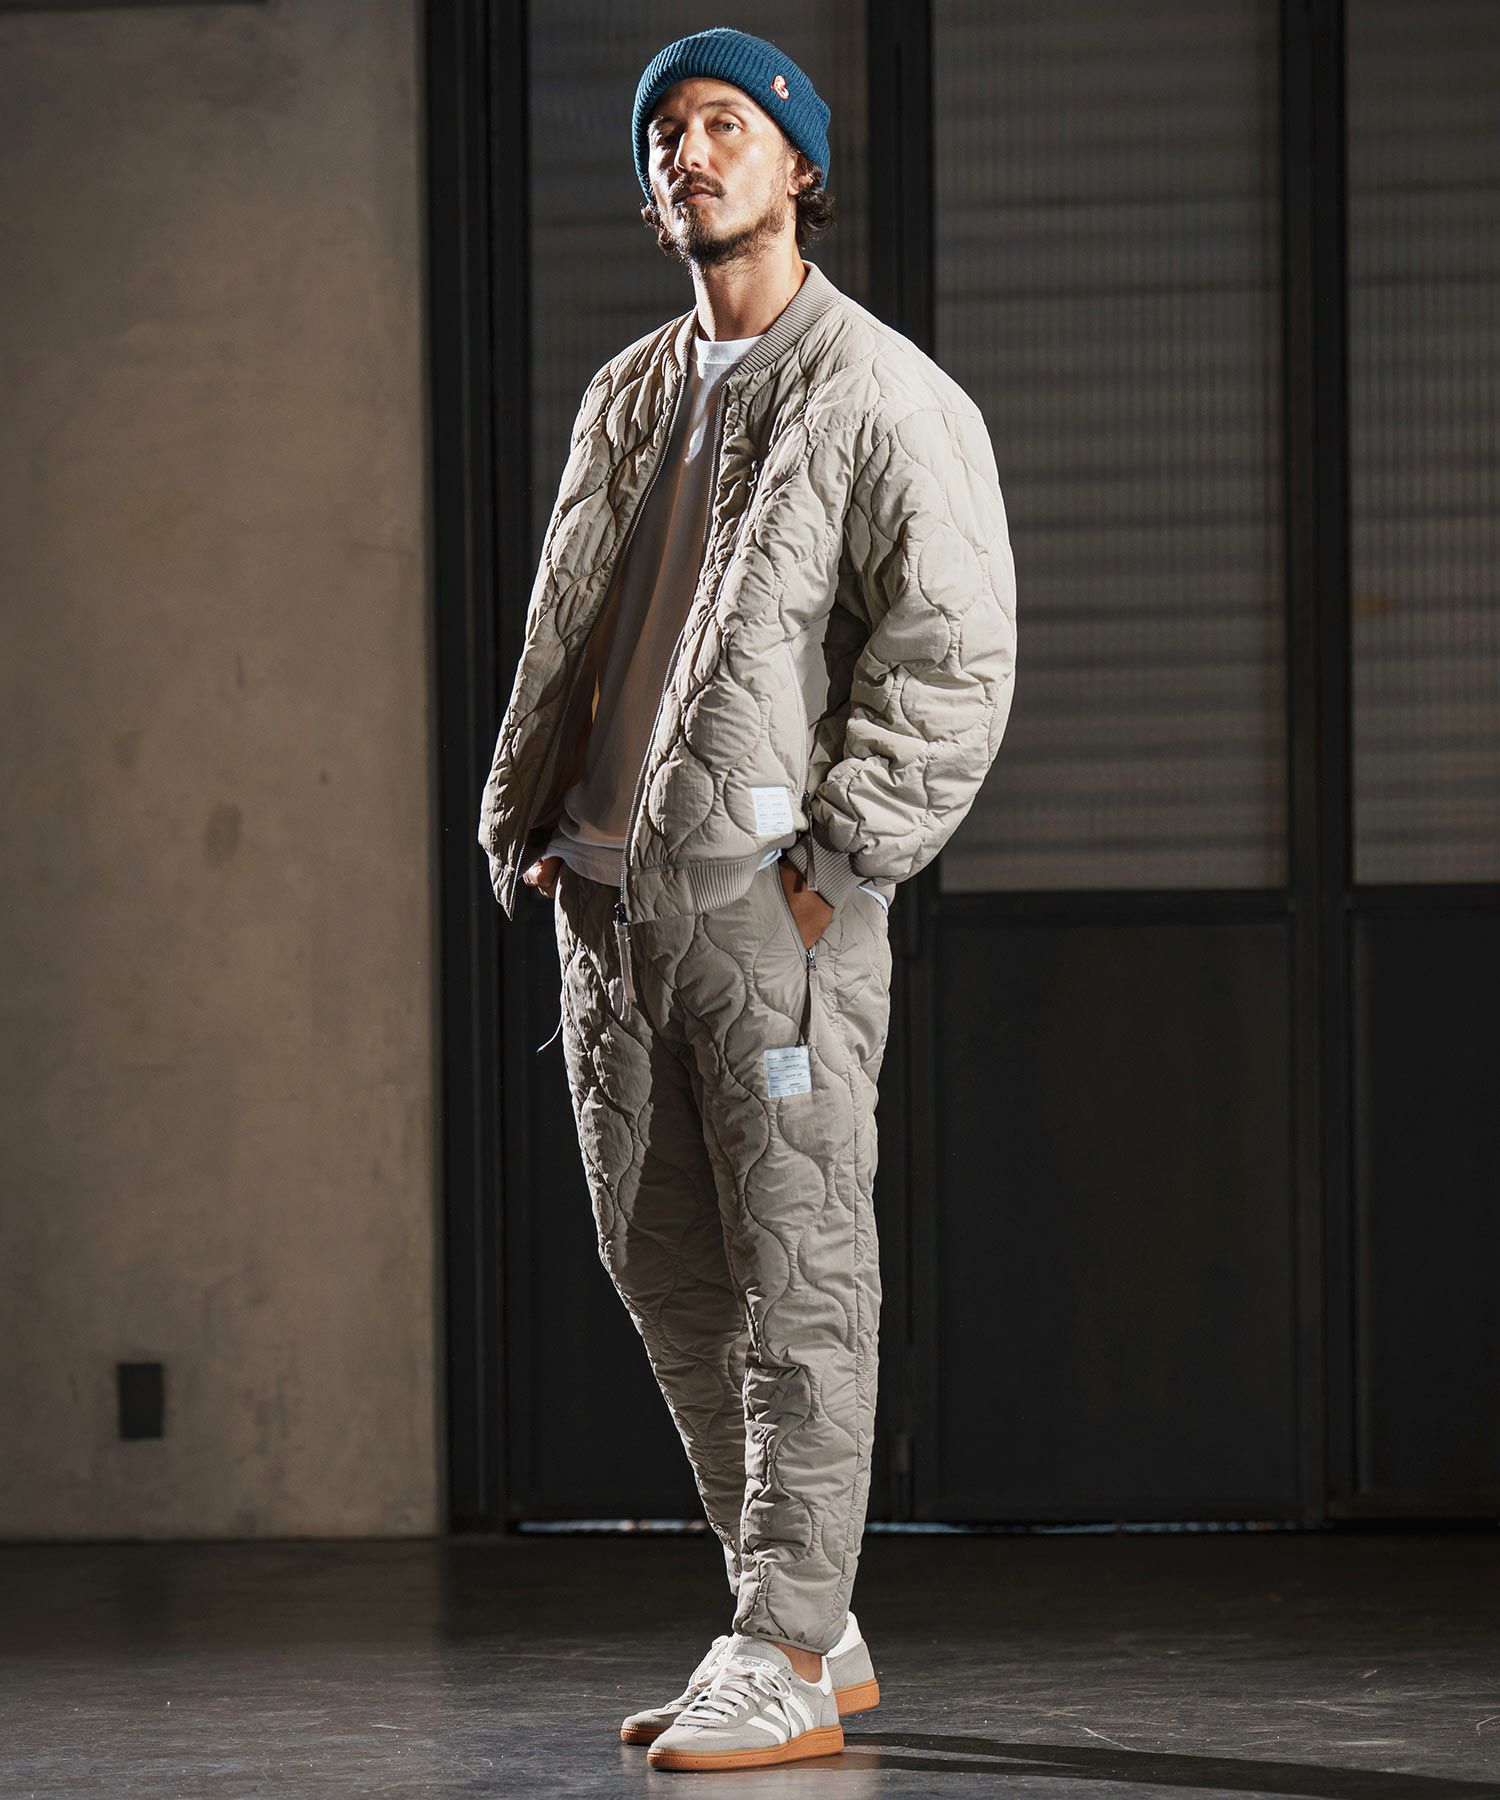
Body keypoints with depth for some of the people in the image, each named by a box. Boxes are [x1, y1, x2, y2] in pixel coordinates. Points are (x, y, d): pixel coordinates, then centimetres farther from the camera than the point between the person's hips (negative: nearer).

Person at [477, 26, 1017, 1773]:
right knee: (664, 1268, 10)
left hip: (775, 898, -8)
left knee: (798, 1271, -6)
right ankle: (807, 1624, 19)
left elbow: (952, 659, -10)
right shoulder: (626, 398, 18)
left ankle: (785, 1660, -4)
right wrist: (526, 825, 11)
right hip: (611, 894, 8)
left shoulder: (886, 398, -4)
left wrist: (832, 859, -15)